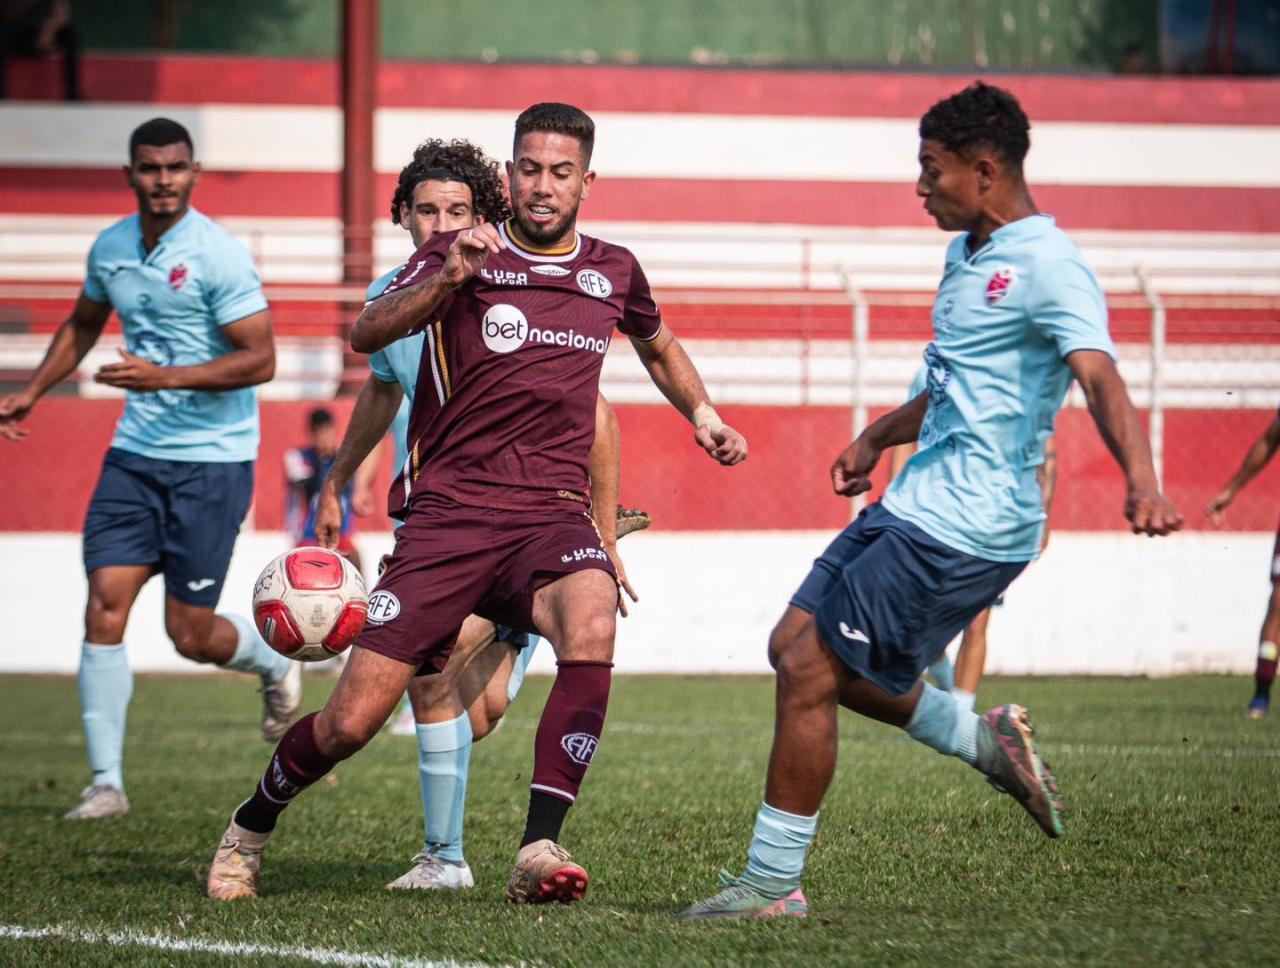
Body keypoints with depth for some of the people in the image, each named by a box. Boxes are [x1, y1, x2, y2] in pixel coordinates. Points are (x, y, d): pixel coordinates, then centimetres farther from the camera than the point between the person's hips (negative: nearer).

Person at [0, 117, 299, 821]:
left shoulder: (219, 255, -13)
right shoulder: (110, 248, 7)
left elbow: (259, 360, -16)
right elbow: (83, 323, 27)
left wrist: (165, 377, -24)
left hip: (213, 460, -5)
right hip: (135, 454, 5)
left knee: (191, 635, -2)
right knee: (106, 603, -9)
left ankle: (276, 664, 33)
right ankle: (106, 780, -4)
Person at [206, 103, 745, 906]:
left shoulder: (612, 271, 11)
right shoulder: (464, 256, 0)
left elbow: (657, 343, 35)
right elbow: (369, 334, -18)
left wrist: (701, 412, 21)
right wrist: (448, 280, -34)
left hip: (551, 515, 2)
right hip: (449, 514, -2)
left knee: (591, 622, -34)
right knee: (353, 721, -5)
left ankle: (540, 852, -33)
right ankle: (250, 828, 26)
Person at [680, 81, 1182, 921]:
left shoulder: (1047, 266, -16)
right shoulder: (968, 256, 15)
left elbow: (1100, 378, -31)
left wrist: (1142, 483, -45)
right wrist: (879, 436, 40)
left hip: (968, 527, -10)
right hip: (914, 504, 10)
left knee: (809, 673, -10)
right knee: (795, 647, 12)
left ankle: (773, 885, 1)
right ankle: (986, 741, 19)